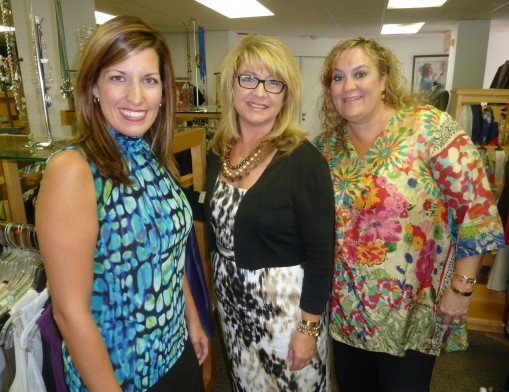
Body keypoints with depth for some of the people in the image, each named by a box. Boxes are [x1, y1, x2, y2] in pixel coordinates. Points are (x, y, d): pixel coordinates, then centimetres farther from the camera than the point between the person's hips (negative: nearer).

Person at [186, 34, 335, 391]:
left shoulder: (304, 159, -20)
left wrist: (308, 327, -14)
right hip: (231, 296, 6)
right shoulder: (219, 151, -2)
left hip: (285, 300, -5)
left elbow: (321, 253, -17)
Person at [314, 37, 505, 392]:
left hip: (409, 311, -4)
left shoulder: (430, 128, -14)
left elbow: (477, 208, -13)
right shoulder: (327, 144, -1)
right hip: (345, 308, 4)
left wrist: (461, 288, -12)